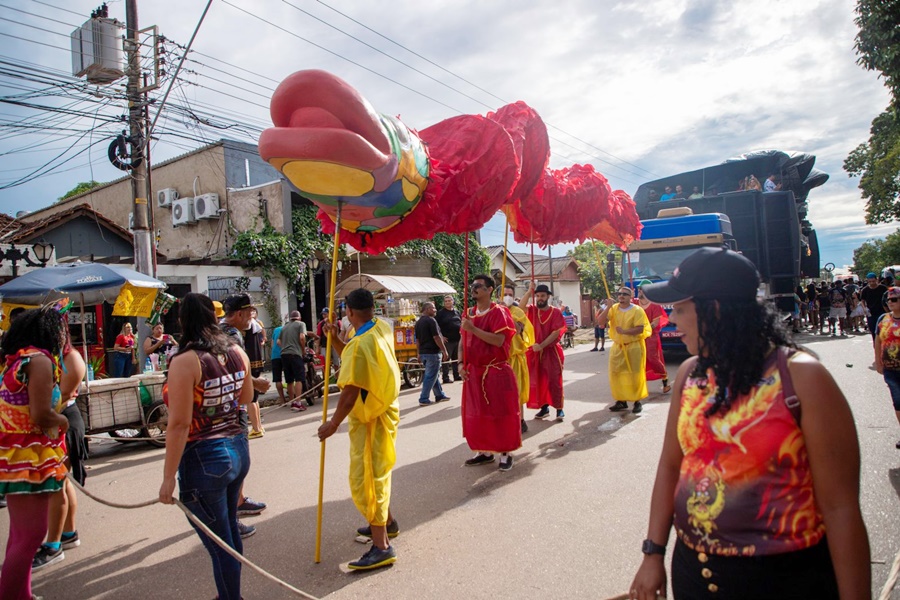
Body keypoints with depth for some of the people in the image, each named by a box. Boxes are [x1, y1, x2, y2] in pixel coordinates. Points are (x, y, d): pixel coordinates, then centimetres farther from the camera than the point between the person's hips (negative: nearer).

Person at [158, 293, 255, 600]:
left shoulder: (185, 361, -18)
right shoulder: (236, 352, 0)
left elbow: (179, 424, -19)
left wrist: (168, 477, -13)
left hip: (203, 459, -7)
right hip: (237, 449, 7)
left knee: (220, 544, 8)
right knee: (230, 529, 25)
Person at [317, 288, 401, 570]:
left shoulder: (360, 344, -26)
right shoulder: (381, 328, 1)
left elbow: (351, 391, -26)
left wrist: (333, 423, -17)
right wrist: (334, 338, 1)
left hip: (370, 416, -10)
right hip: (384, 407, 10)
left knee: (365, 477, -4)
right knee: (375, 471, 23)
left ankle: (382, 546, 1)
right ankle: (386, 522, 39)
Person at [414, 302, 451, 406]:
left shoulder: (418, 322, 12)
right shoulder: (431, 321, -14)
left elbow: (417, 339, 16)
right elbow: (436, 337, -18)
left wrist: (420, 353, 22)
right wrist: (444, 351, -13)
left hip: (423, 353, 9)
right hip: (433, 352, -9)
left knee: (435, 375, 18)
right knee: (431, 376, -3)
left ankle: (440, 395, 26)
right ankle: (423, 399, -2)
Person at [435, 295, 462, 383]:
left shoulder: (457, 312, 13)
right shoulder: (441, 313, -3)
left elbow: (462, 323, 23)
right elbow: (436, 325, -7)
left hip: (458, 339, 5)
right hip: (447, 340, -5)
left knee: (456, 359, 13)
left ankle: (457, 376, 22)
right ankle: (445, 377, 2)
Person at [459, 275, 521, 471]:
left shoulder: (498, 312, -11)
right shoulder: (468, 314, 10)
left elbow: (499, 340, -23)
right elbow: (464, 341, 14)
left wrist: (473, 329, -24)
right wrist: (462, 364, 2)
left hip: (496, 371, -6)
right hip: (474, 372, 7)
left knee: (500, 412, 1)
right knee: (477, 413, 11)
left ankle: (505, 453, 13)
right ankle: (484, 451, 24)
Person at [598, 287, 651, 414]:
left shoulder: (637, 310, -9)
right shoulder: (613, 309, 5)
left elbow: (640, 329, -17)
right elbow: (601, 322, -6)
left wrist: (624, 331, -27)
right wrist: (608, 307, -16)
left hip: (634, 346, -5)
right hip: (618, 346, 5)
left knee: (635, 375, -1)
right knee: (616, 374, 7)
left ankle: (637, 402, 10)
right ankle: (621, 401, 19)